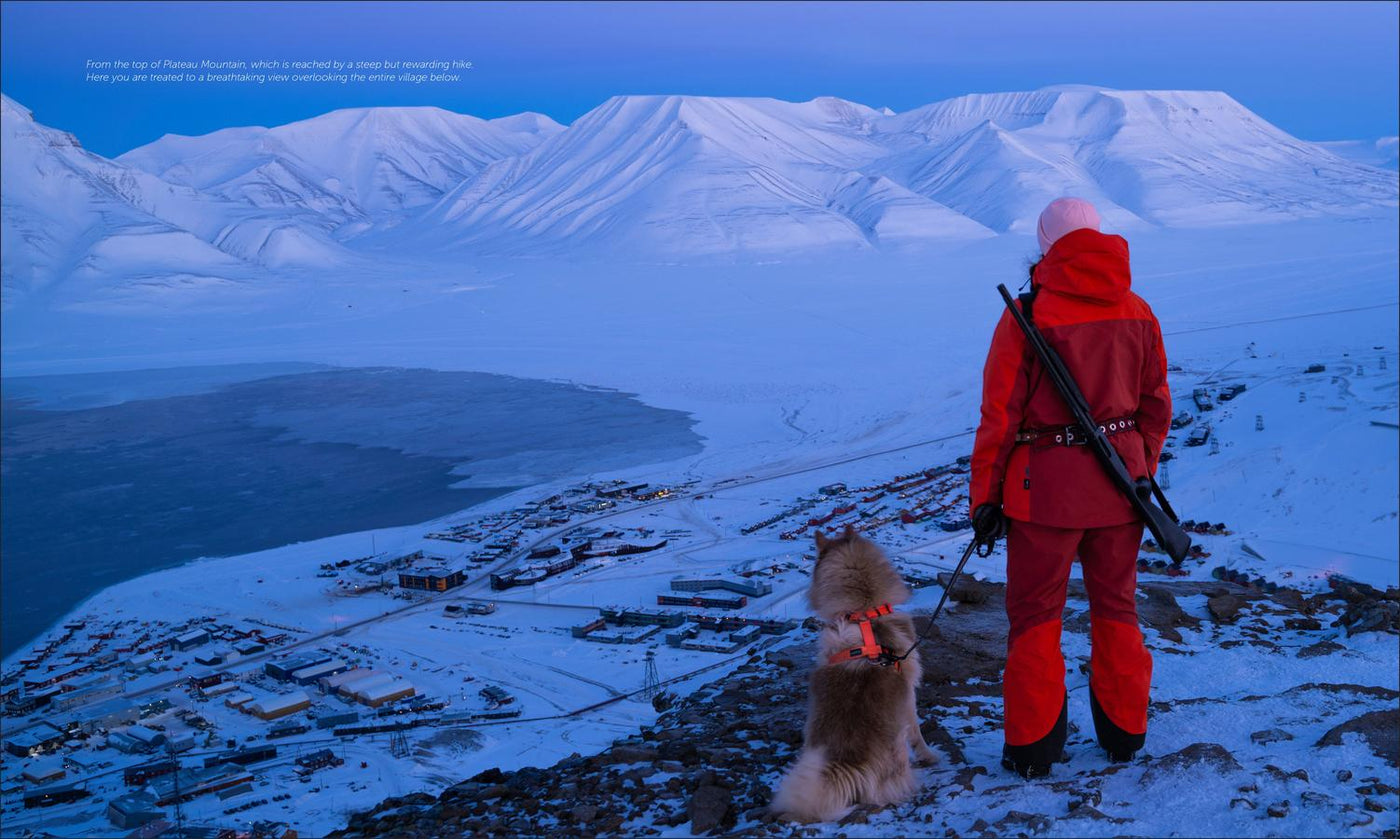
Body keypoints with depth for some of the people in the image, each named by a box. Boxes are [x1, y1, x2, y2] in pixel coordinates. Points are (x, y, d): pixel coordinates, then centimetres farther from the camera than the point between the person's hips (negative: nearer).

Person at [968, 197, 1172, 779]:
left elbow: (1000, 415, -11)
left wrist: (984, 496, -3)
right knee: (1115, 607, 18)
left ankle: (1032, 746, 13)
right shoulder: (1137, 313, 2)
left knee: (1035, 615, 7)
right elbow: (1156, 406, 10)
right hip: (1120, 481, 5)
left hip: (1045, 489, -4)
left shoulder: (1027, 316, -13)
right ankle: (1124, 732, 29)